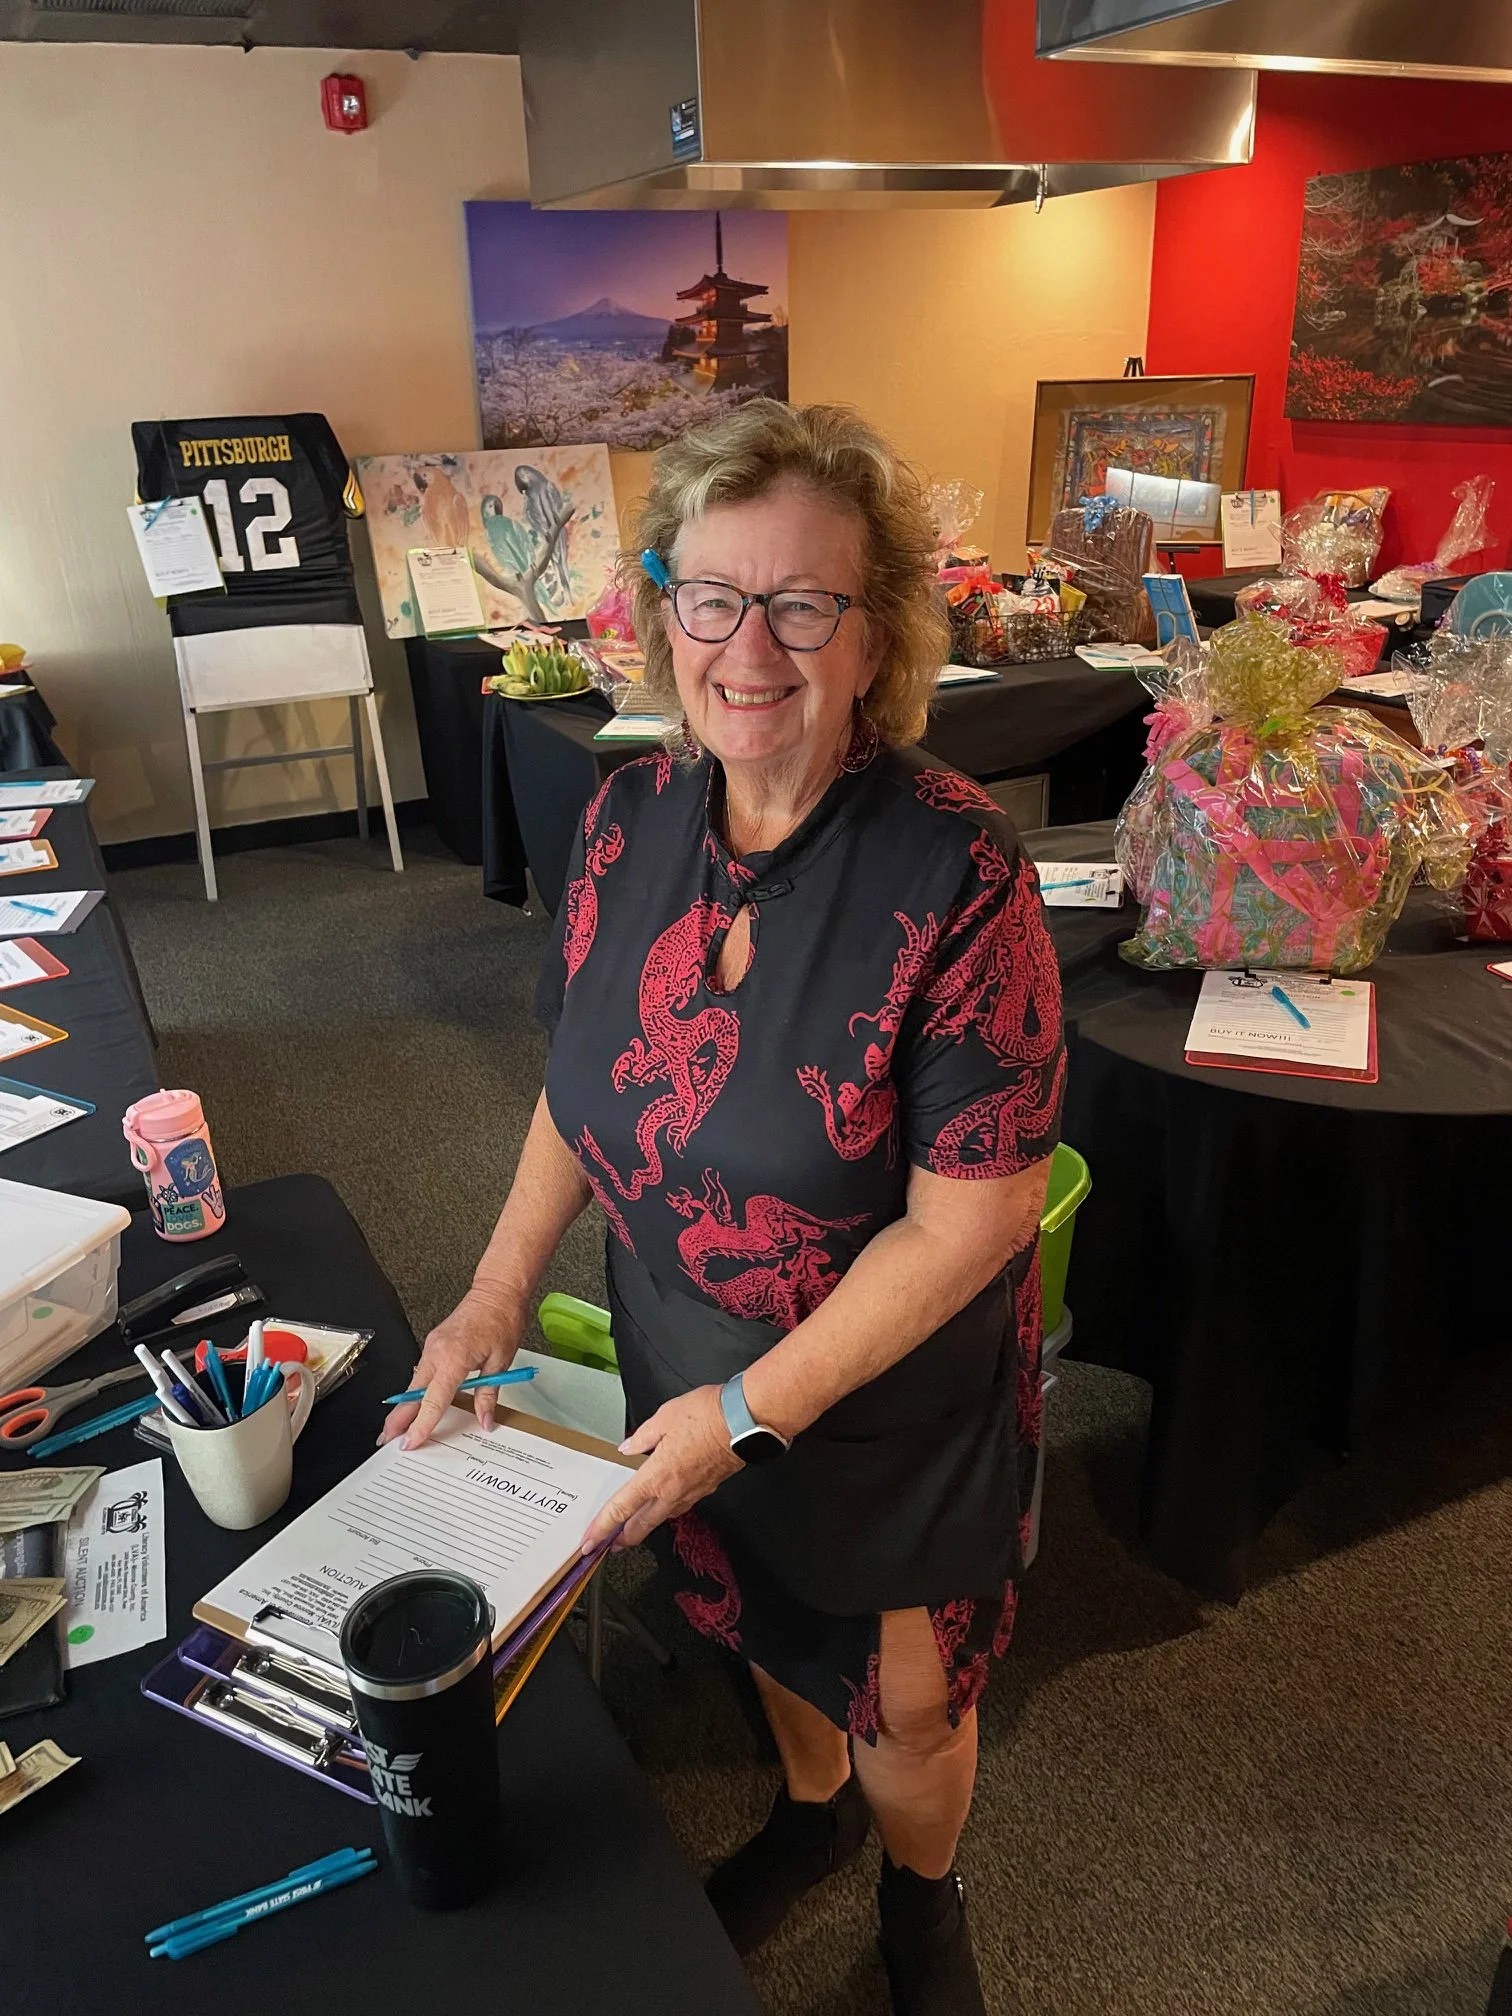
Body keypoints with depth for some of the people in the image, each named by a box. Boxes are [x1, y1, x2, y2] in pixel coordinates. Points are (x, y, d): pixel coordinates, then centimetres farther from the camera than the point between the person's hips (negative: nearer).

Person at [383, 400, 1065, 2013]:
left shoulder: (955, 867, -28)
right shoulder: (633, 817, -11)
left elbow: (974, 1212, -25)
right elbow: (586, 1076, 2)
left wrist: (750, 1413, -21)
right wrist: (499, 1290, -5)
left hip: (895, 1399, -4)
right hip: (688, 1381, 5)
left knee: (903, 1697, 21)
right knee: (767, 1624, 29)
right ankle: (811, 1814, 62)